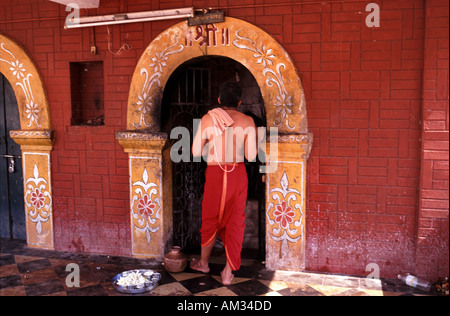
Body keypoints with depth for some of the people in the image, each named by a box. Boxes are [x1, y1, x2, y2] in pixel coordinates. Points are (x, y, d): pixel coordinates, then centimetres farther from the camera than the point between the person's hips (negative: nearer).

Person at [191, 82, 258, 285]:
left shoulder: (208, 119, -7)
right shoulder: (247, 121, -5)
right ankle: (228, 272, 16)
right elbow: (251, 156, -8)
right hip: (238, 175, 1)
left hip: (215, 175, 0)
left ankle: (204, 263, 36)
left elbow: (196, 152, -5)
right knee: (235, 222, 10)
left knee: (211, 220, 17)